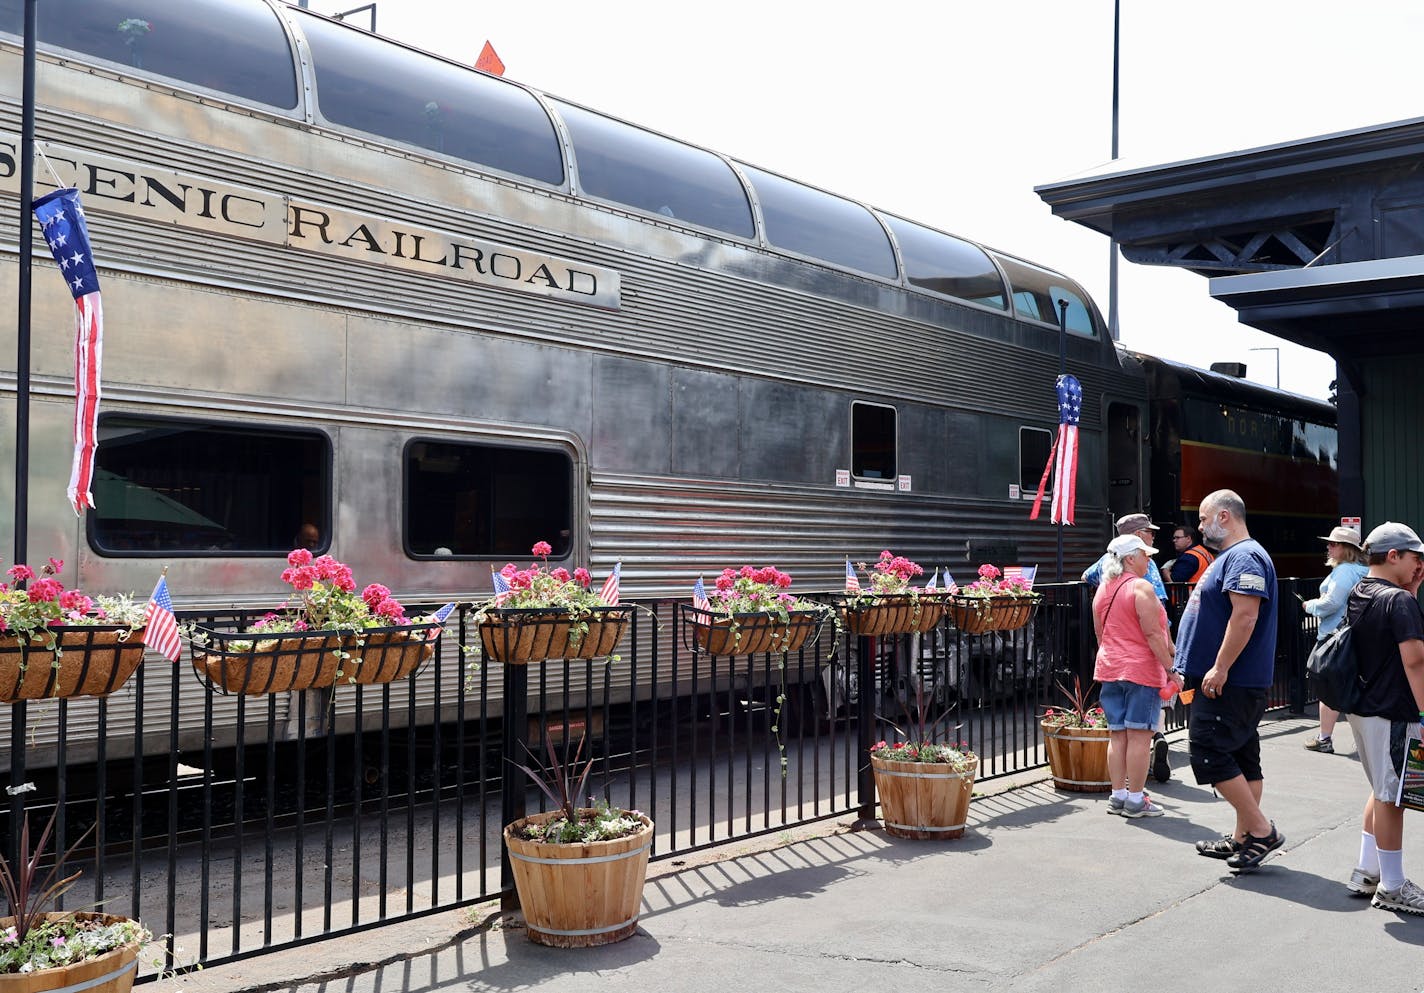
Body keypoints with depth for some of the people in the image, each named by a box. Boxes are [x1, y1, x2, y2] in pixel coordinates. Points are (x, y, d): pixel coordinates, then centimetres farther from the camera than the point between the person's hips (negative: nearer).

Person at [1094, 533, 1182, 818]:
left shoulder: (1102, 589, 12)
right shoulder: (1141, 588, -12)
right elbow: (1153, 634, -16)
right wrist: (1170, 670, -13)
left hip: (1109, 669, 7)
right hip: (1141, 670, -7)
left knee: (1117, 735, 10)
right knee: (1139, 735, -3)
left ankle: (1118, 795, 14)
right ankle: (1135, 800, 0)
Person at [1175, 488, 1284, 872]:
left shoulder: (1244, 557, -15)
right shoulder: (1230, 557, 19)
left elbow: (1245, 615, -26)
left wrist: (1219, 668, -26)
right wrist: (1201, 670, 23)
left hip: (1231, 683, -11)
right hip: (1230, 682, 11)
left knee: (1209, 754, -11)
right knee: (1243, 759, 12)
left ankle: (1262, 830, -4)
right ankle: (1242, 838, 18)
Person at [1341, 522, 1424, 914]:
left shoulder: (1357, 596, 9)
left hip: (1362, 708, 9)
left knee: (1383, 792, 21)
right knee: (1391, 798, 0)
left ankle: (1366, 873, 26)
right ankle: (1392, 888, 8)